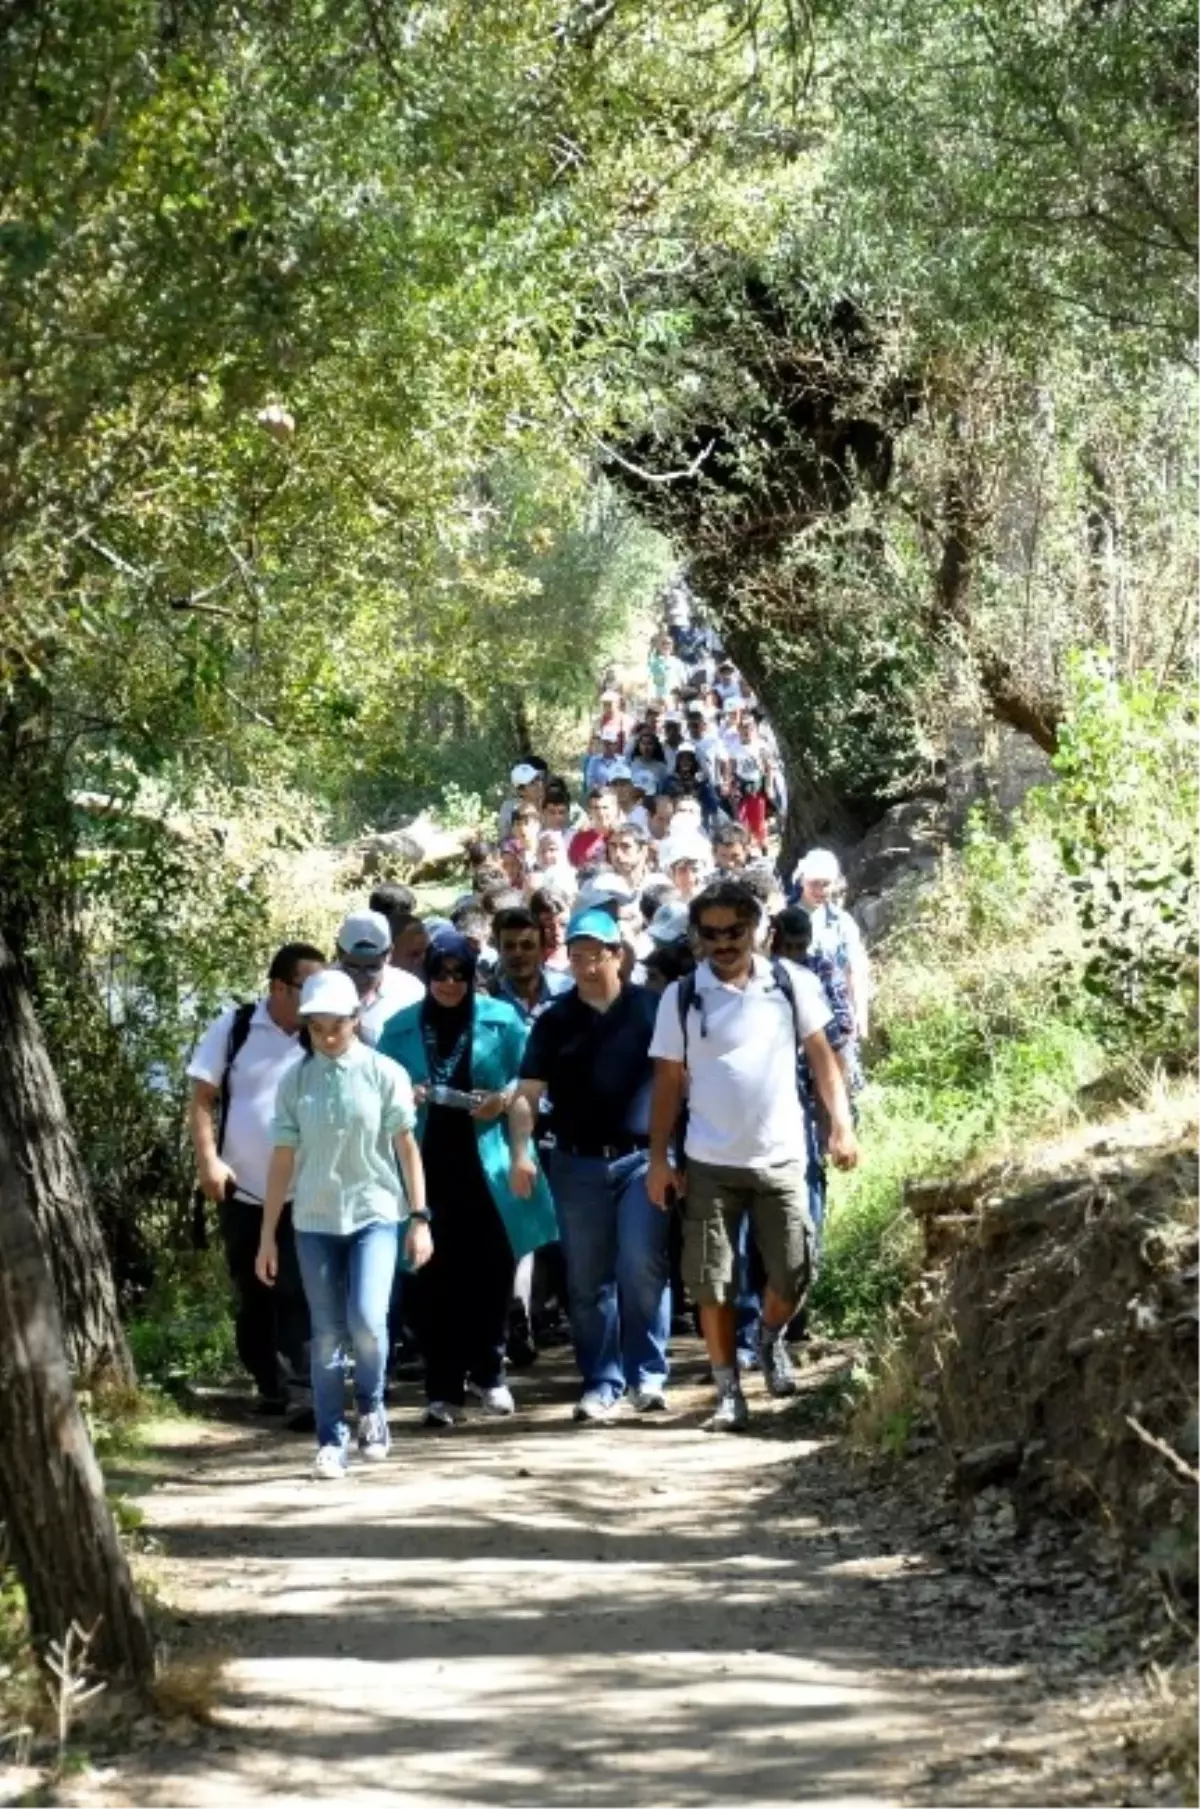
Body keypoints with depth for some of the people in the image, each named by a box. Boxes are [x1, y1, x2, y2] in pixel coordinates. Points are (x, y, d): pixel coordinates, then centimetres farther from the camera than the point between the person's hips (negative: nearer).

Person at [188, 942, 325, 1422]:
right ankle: (270, 1386, 24)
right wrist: (208, 1160, -11)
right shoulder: (234, 1027, -4)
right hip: (242, 1189, 1)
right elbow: (202, 1098, -1)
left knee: (299, 1295, -7)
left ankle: (300, 1393, -9)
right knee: (252, 1296, 11)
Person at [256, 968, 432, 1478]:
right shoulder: (295, 1081, 2)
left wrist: (419, 1217, -4)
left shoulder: (384, 1073, -3)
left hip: (376, 1215, -2)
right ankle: (331, 1440, 12)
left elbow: (407, 1148, 0)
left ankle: (371, 1407, 9)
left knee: (367, 1320, -17)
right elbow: (283, 1159, 5)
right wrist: (267, 1235, 5)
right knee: (327, 1336, 3)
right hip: (315, 1222, 2)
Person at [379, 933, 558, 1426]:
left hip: (485, 1166, 0)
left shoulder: (501, 1019, 3)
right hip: (427, 1165, 0)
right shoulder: (401, 1028, 6)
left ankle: (488, 1372, 23)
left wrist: (504, 1099, -12)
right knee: (435, 1278, -1)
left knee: (491, 1271, 4)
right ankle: (443, 1389, 4)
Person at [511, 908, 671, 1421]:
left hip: (642, 1158, -2)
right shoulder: (554, 1022, 6)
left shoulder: (649, 1009, 1)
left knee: (642, 1266, -13)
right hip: (577, 1165, 3)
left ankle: (648, 1373, -1)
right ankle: (601, 1383, 14)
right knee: (588, 1280, 6)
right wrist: (521, 1153, -11)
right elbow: (528, 1093, 3)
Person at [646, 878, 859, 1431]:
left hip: (781, 1158, 0)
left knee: (794, 1274, 0)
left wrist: (841, 1124, -5)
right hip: (709, 1163, 0)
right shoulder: (681, 997, -1)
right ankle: (728, 1391, 12)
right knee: (711, 1283, 0)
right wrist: (659, 1160, -2)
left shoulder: (791, 984, 0)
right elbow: (668, 1082, 2)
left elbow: (821, 1056, 5)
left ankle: (772, 1338, 31)